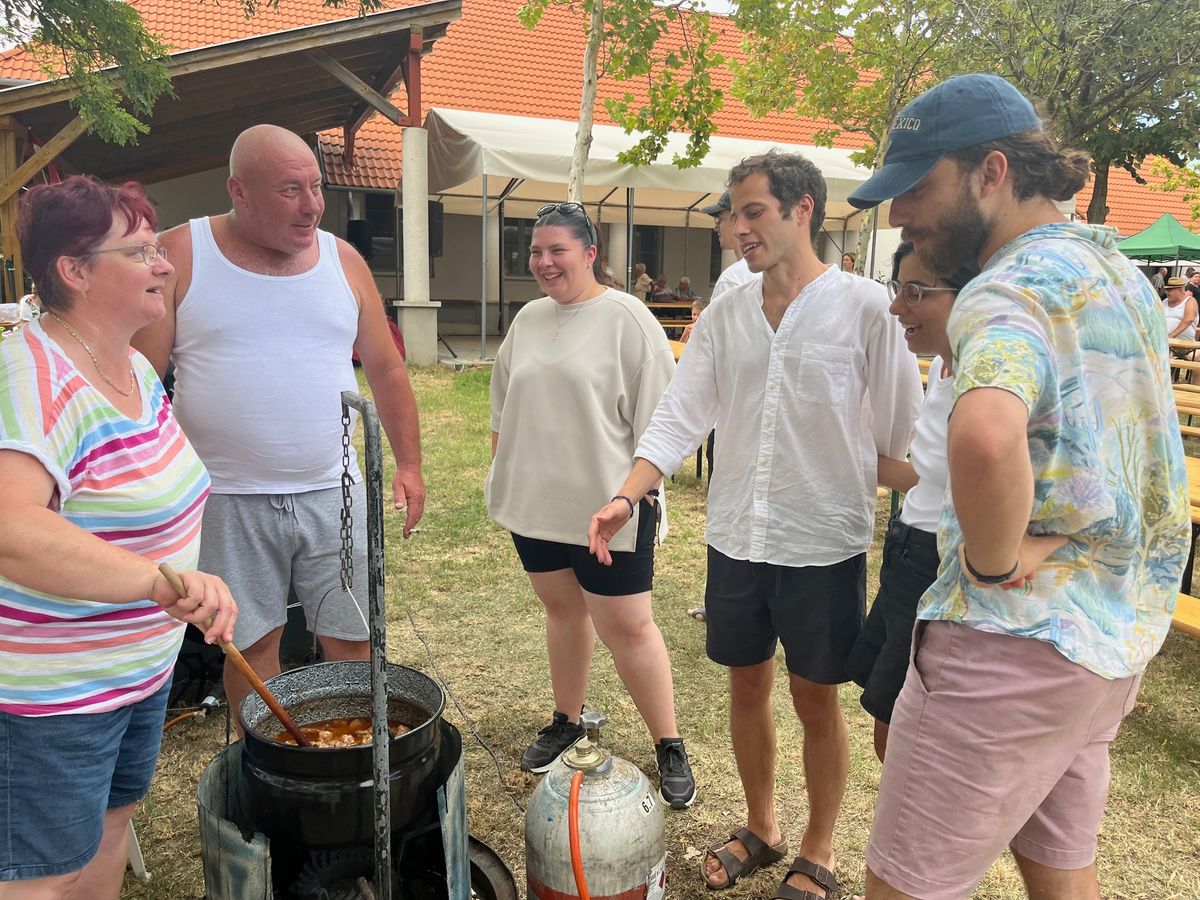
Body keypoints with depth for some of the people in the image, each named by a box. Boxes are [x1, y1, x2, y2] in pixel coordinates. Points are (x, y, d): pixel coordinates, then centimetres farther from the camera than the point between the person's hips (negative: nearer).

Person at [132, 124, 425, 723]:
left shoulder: (343, 260, 5)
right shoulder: (180, 257, -3)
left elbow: (386, 368, 10)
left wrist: (409, 463, 5)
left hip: (332, 490, 2)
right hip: (229, 500, -2)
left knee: (352, 642, 8)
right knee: (250, 646, 12)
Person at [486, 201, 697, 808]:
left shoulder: (627, 319, -9)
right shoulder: (528, 319, 10)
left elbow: (657, 413, -11)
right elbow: (503, 402, 19)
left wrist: (639, 485, -13)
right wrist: (502, 471, 18)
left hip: (608, 505, -6)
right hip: (537, 500, 6)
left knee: (627, 627, 0)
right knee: (561, 607, 18)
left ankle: (669, 747, 17)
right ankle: (567, 721, 36)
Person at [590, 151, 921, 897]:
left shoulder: (865, 308, -9)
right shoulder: (724, 315, 3)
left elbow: (902, 434, -7)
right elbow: (680, 418, -1)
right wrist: (626, 498, -14)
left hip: (824, 544, -4)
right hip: (736, 538, 4)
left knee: (816, 700, 11)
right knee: (747, 687, 17)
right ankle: (761, 829, 41)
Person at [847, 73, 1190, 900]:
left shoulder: (1013, 287, -20)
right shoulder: (1118, 268, 10)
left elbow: (986, 437, -41)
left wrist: (995, 562, -23)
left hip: (1015, 643, -10)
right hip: (1117, 636, 10)